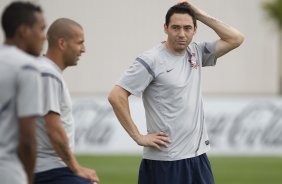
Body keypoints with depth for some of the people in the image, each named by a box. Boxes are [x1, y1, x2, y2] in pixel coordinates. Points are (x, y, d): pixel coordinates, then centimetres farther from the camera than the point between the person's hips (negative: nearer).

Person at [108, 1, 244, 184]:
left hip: (198, 155, 6)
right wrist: (139, 137, -14)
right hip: (165, 162, -6)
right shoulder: (151, 60, -10)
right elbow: (116, 96, -14)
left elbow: (236, 39, 8)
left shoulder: (196, 53, 9)